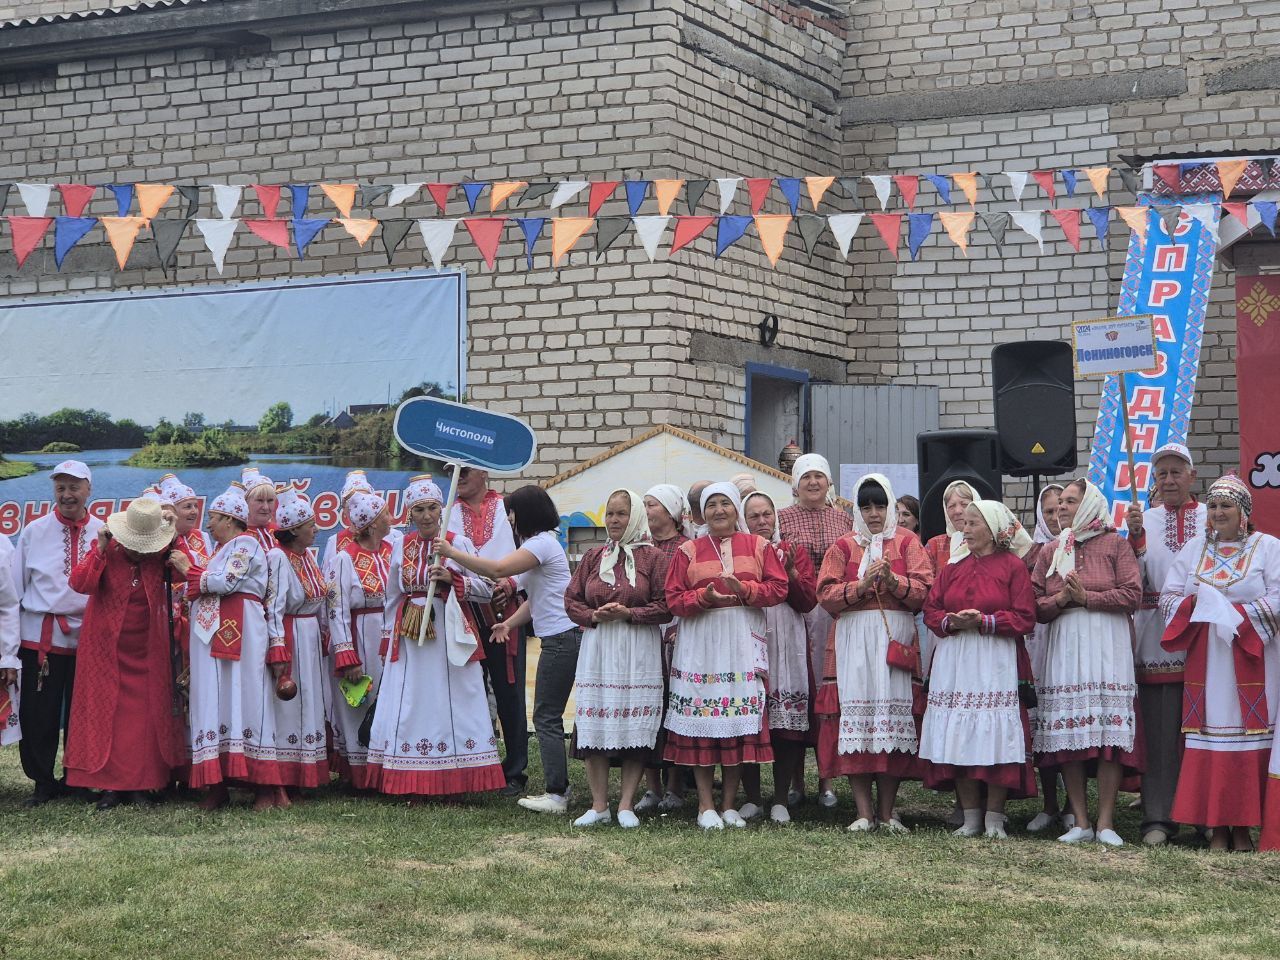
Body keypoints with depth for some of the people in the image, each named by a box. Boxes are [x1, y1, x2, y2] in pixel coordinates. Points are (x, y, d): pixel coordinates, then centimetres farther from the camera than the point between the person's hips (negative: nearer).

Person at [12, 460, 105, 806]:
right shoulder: (34, 532, 4)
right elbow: (16, 587, 5)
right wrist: (10, 635, 2)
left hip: (88, 636, 0)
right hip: (40, 636, 0)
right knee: (38, 715, 1)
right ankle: (43, 781, 13)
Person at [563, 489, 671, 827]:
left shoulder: (652, 557, 2)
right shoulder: (594, 557, 12)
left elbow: (666, 606, -5)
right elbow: (571, 601, 11)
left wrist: (628, 613, -14)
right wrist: (594, 616, -7)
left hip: (638, 650, -3)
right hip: (597, 648, 3)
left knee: (636, 729, -4)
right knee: (594, 726, -1)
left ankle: (626, 805, 2)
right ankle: (599, 805, 7)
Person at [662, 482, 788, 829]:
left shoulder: (758, 546, 10)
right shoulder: (688, 551, 9)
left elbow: (779, 588, 2)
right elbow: (674, 599, 2)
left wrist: (744, 589, -13)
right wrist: (705, 597, -16)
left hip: (743, 643, 0)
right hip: (700, 644, 0)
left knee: (740, 722, -2)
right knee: (701, 722, -4)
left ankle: (729, 803, 8)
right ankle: (706, 805, 3)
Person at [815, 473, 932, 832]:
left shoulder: (906, 542, 12)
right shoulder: (843, 546, 13)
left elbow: (924, 589, 0)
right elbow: (827, 594, 2)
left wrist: (894, 581, -16)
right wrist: (863, 584, -11)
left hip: (896, 637, 0)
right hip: (854, 638, 0)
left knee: (894, 713, -5)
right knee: (856, 715, -8)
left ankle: (887, 811, 1)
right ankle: (864, 812, -5)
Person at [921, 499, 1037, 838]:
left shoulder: (1012, 566, 1)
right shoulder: (952, 568, 15)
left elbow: (1024, 618, -6)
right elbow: (931, 610, 10)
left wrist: (983, 621, -16)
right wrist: (952, 622, -10)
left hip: (995, 664, -4)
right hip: (954, 662, 4)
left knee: (995, 738, -7)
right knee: (958, 737, 0)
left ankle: (994, 817, 0)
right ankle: (970, 816, 7)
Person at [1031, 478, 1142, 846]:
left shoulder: (1115, 544, 5)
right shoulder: (1050, 552, 16)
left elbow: (1133, 594, -6)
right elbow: (1034, 605, 9)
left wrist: (1087, 597, -11)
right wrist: (1060, 599, -10)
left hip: (1107, 646, -4)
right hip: (1064, 646, 4)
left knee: (1109, 731, -8)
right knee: (1066, 733, -1)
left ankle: (1105, 821, -5)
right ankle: (1080, 822, 5)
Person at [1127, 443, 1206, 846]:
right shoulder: (1144, 520, 11)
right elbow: (1135, 575, -1)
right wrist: (1135, 534, -16)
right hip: (1158, 638, 0)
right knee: (1160, 731, -2)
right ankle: (1158, 817, 1)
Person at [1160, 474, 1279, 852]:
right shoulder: (1194, 548, 12)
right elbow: (1168, 597, 7)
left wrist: (1236, 614, -15)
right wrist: (1194, 603, -12)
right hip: (1205, 659, 3)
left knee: (1249, 738, -4)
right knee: (1209, 739, -1)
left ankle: (1243, 826, 2)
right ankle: (1217, 826, 4)